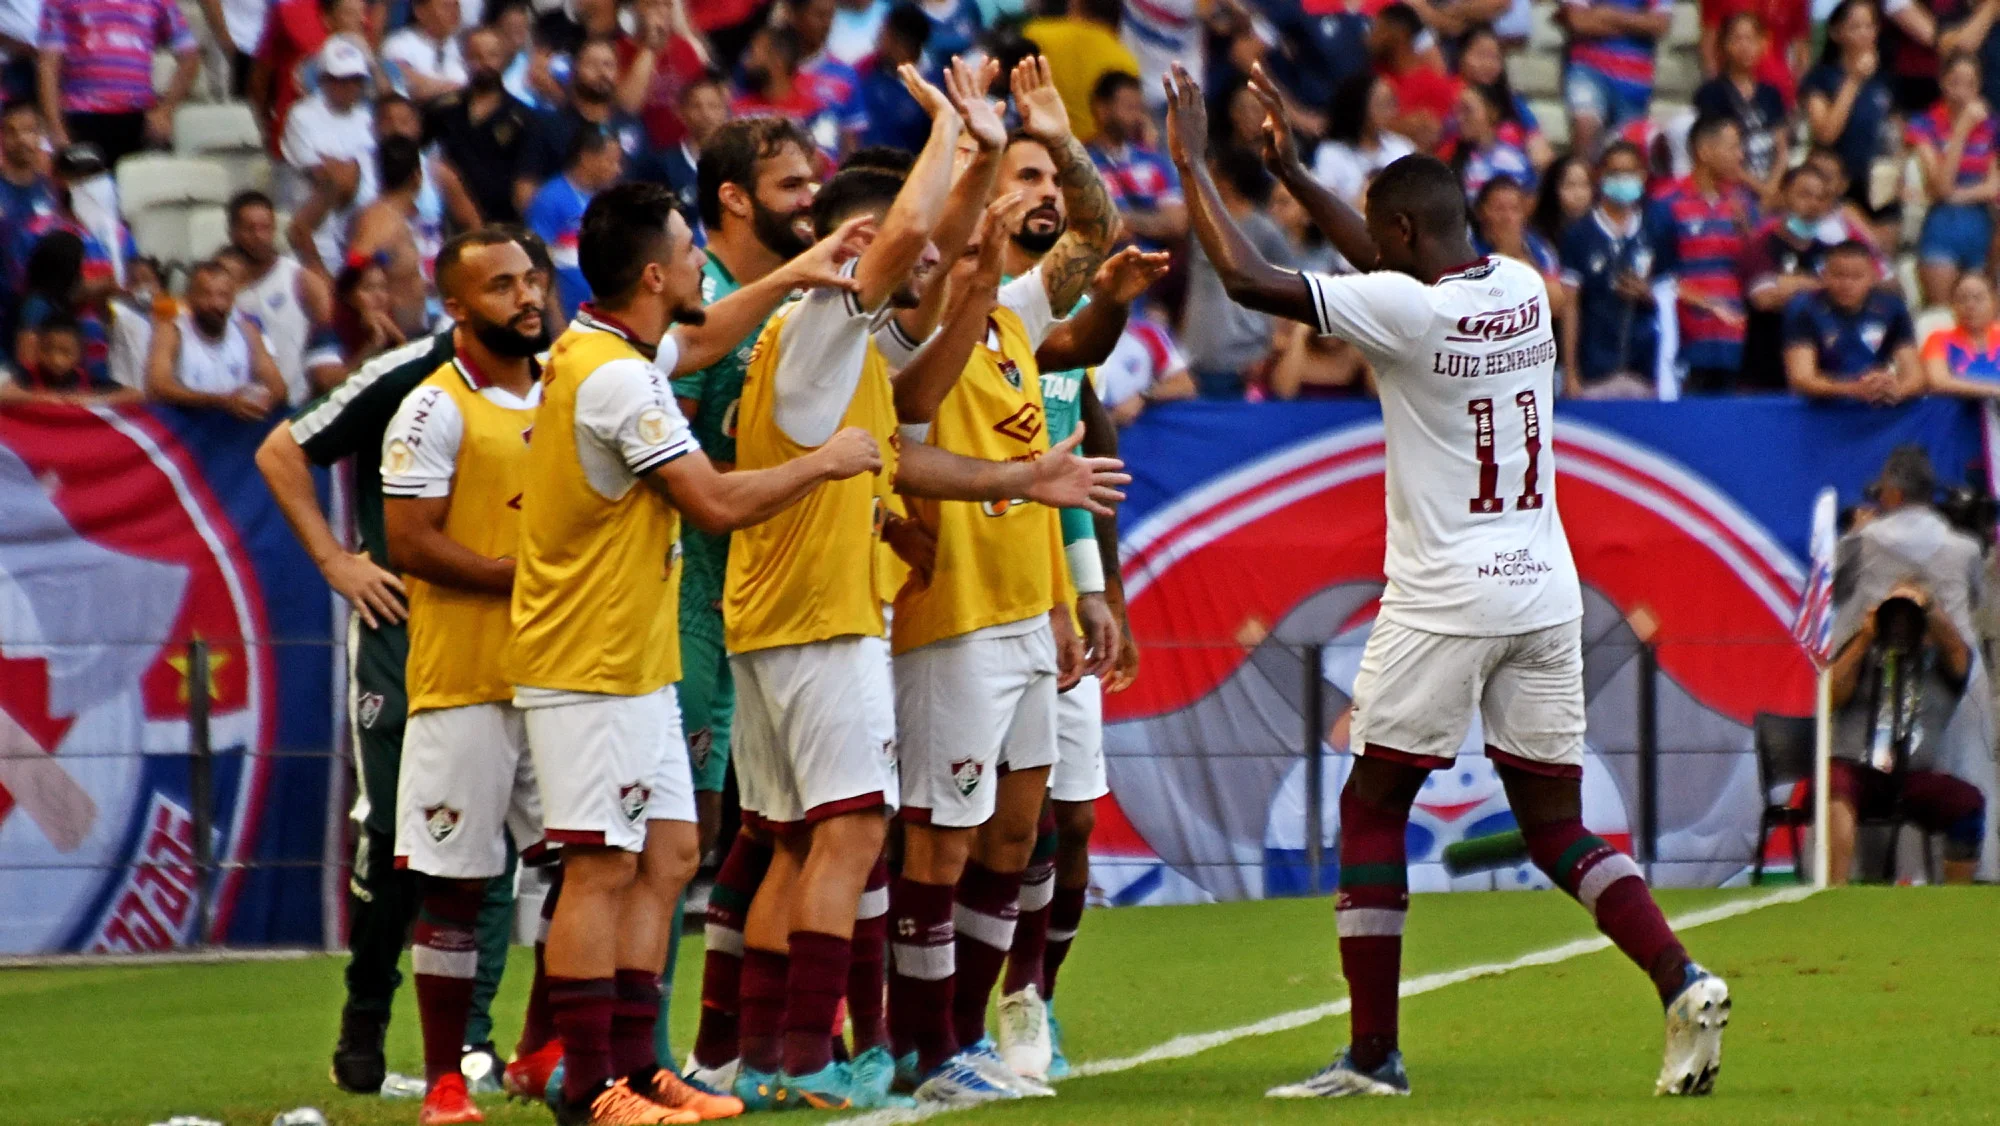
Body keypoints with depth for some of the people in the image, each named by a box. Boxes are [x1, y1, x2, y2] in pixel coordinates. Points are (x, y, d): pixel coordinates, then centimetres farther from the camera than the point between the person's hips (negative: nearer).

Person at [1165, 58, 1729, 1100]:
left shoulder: (1404, 311, -14)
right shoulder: (1524, 290, 8)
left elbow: (1248, 278, -12)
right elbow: (1402, 268, 27)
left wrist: (1192, 163, 0)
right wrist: (1290, 173, 30)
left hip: (1443, 600, -6)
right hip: (1546, 592, 6)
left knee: (1371, 809, 6)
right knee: (1556, 826, 11)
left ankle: (1373, 1054, 3)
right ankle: (1682, 983, -10)